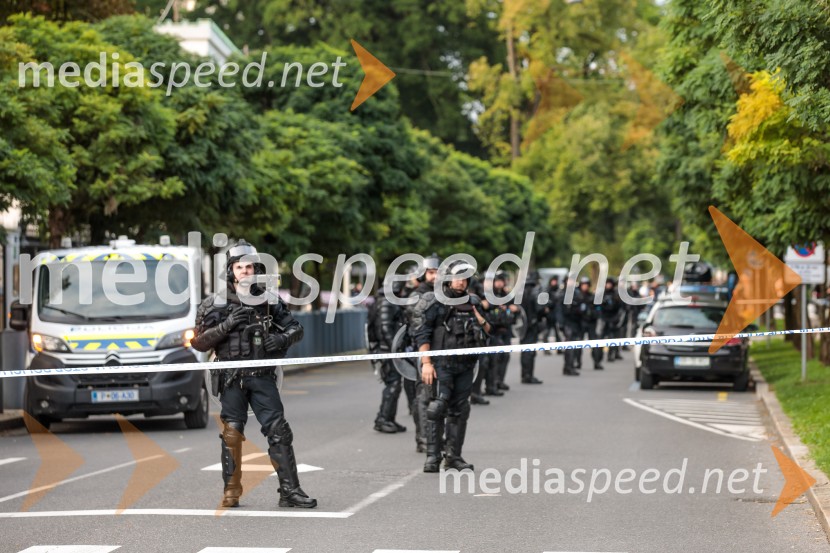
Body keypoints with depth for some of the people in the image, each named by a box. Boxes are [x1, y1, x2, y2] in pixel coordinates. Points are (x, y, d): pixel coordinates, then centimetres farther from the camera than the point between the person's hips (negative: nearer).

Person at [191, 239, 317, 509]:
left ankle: (290, 490, -2)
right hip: (232, 379, -1)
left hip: (262, 377, 1)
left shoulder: (270, 301, 8)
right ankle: (231, 492, 10)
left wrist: (282, 338, -8)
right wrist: (225, 326, -14)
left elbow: (295, 328, 15)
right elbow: (198, 342, 0)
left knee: (279, 431, -4)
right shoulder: (215, 305, 3)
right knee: (232, 433, 0)